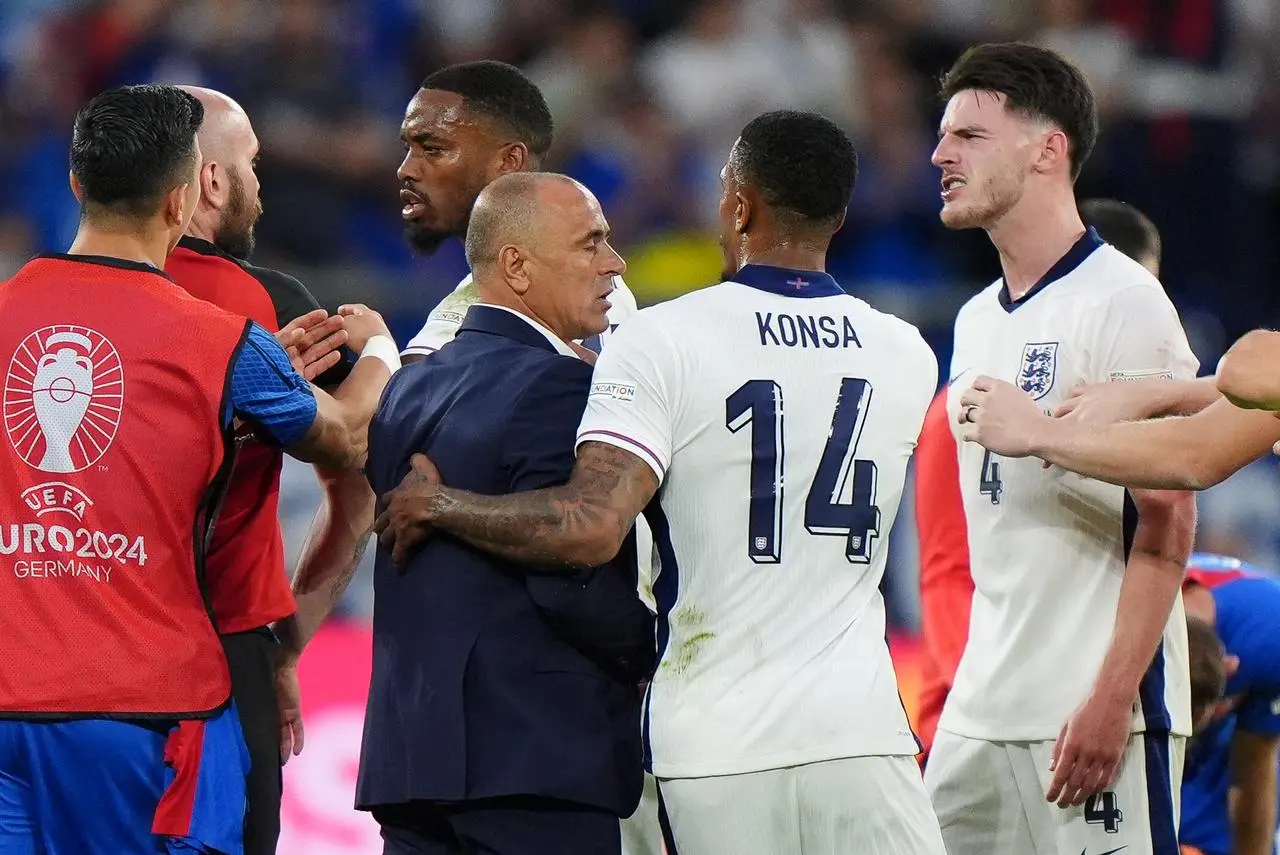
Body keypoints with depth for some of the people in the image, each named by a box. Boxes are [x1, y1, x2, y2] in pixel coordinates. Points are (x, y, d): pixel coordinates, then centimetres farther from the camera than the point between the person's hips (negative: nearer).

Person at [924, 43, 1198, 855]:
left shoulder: (1122, 302, -9)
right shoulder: (978, 322, 17)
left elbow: (1167, 522, -14)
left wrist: (1112, 698, -20)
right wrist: (977, 683, 15)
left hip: (1099, 710, -8)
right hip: (979, 717, 8)